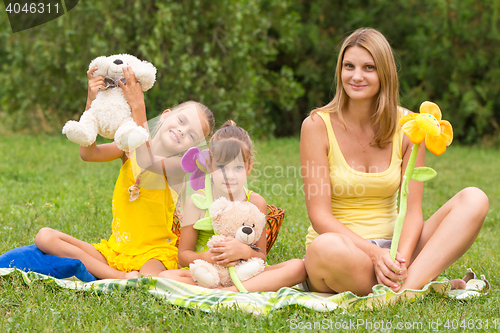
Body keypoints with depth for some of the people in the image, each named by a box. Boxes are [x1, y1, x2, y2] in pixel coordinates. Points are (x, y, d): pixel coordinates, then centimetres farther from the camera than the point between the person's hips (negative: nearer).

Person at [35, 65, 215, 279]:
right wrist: (92, 101, -25)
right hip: (114, 251, 7)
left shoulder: (180, 165, -8)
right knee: (45, 237, -13)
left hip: (153, 254, -6)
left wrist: (138, 107, -32)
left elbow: (147, 164, -29)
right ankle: (122, 277, -19)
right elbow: (88, 153, -13)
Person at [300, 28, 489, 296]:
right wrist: (374, 253, -26)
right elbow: (320, 216, -12)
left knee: (474, 200, -16)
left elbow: (413, 210, -4)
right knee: (327, 248, -41)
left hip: (390, 246, 4)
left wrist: (402, 259, -24)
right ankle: (426, 284, -21)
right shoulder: (317, 125, -7)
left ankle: (410, 286, -36)